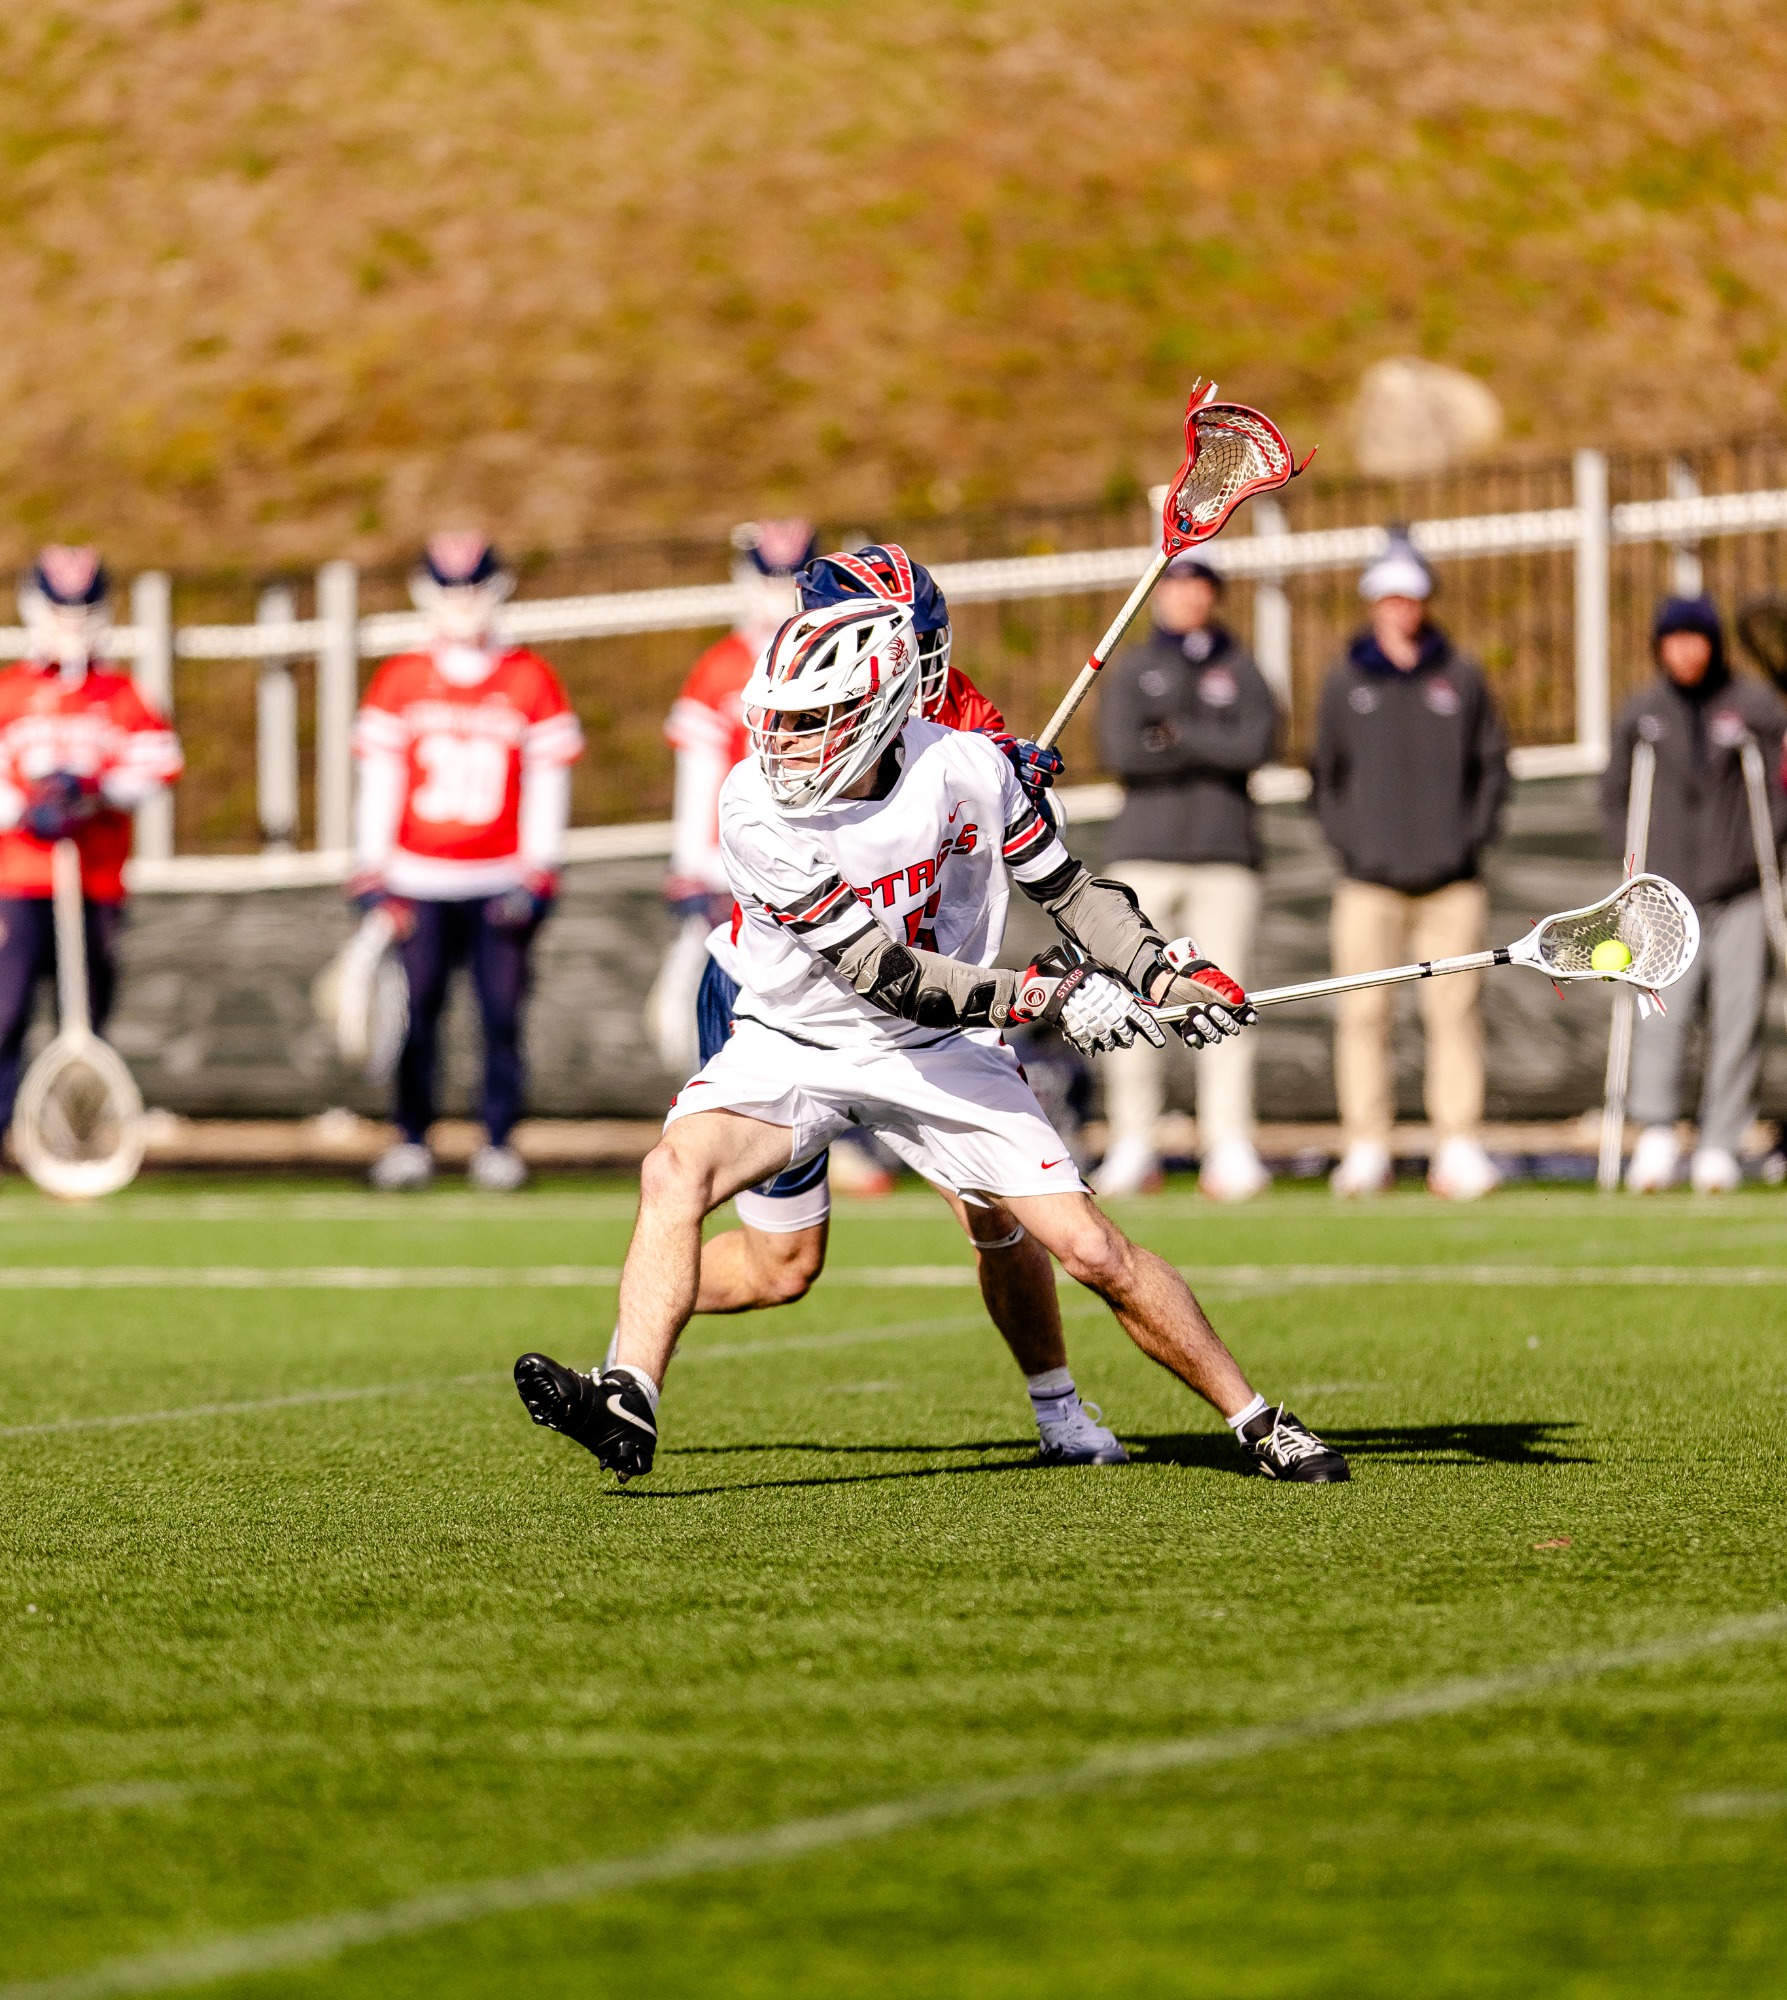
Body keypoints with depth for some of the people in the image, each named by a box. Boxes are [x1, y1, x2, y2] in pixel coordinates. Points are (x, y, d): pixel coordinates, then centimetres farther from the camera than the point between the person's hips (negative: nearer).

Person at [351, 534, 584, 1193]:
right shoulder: (399, 681, 7)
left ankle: (498, 1142, 6)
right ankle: (411, 1139, 7)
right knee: (416, 1011, -3)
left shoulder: (530, 680, 5)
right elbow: (378, 780, 7)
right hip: (419, 881, 0)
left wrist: (537, 875, -1)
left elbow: (548, 783, 5)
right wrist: (372, 879, 2)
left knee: (502, 1013, -2)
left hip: (500, 883, 0)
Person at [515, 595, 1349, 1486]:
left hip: (941, 1050, 1)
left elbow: (1064, 886, 2)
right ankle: (628, 1402, -35)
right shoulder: (757, 811, -23)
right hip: (795, 1040, -1)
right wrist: (1046, 995, -33)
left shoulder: (962, 769, -16)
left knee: (1094, 1253, -5)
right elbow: (885, 975, -27)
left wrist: (1170, 973, -11)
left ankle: (1256, 1421, 10)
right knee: (677, 1168, -29)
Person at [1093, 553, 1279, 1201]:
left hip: (1224, 855, 0)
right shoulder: (1130, 670, 10)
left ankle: (1229, 1147, -5)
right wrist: (1213, 750, -8)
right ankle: (1132, 1147, -1)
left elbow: (1257, 745, -7)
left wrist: (1175, 734, -7)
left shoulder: (1241, 670, 11)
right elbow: (1122, 751, -7)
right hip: (1144, 851, 0)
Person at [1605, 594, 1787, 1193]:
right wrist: (1636, 855, 6)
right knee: (1662, 1005, -16)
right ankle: (1655, 1132, -21)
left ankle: (1719, 1145, 2)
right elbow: (1614, 794, 18)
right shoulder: (1640, 713, 8)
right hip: (1667, 891, 0)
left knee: (1737, 1019, -4)